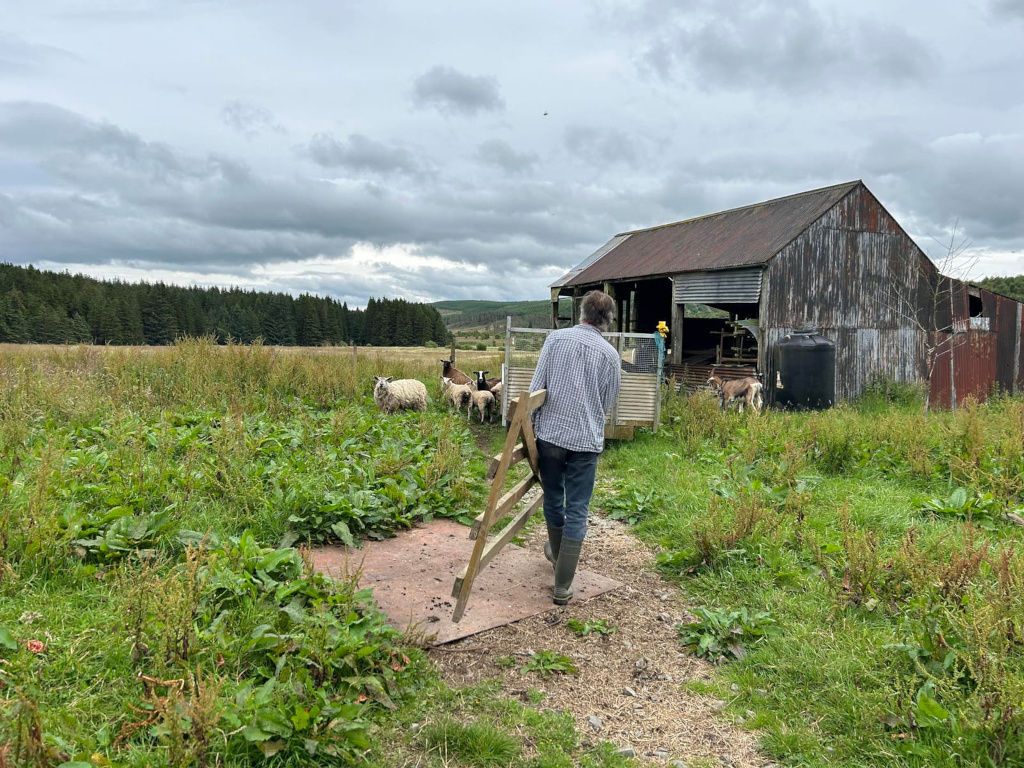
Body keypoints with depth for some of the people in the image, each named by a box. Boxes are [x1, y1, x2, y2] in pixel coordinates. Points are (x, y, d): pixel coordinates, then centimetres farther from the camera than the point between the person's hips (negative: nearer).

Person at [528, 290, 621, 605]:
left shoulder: (556, 338, -1)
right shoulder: (609, 354, -1)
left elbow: (536, 386, -3)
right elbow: (607, 403, 9)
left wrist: (529, 426, 7)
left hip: (550, 434, 2)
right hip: (586, 440, -1)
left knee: (553, 499, 21)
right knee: (577, 511, 5)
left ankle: (556, 553, 46)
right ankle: (562, 586, 7)